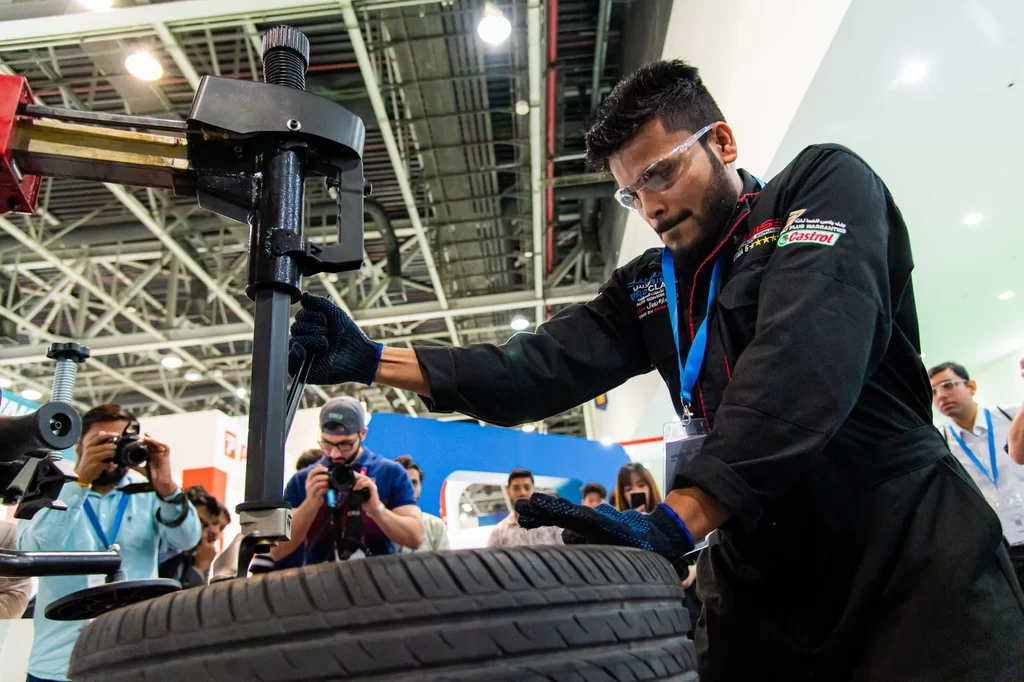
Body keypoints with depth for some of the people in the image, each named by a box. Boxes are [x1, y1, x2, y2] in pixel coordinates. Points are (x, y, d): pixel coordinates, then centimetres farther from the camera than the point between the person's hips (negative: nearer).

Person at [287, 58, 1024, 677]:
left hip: (914, 558, -4)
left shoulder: (825, 184, -7)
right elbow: (540, 368, -3)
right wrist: (373, 360, -12)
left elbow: (804, 363, -25)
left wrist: (676, 518, -33)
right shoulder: (648, 290, 8)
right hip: (764, 582, 5)